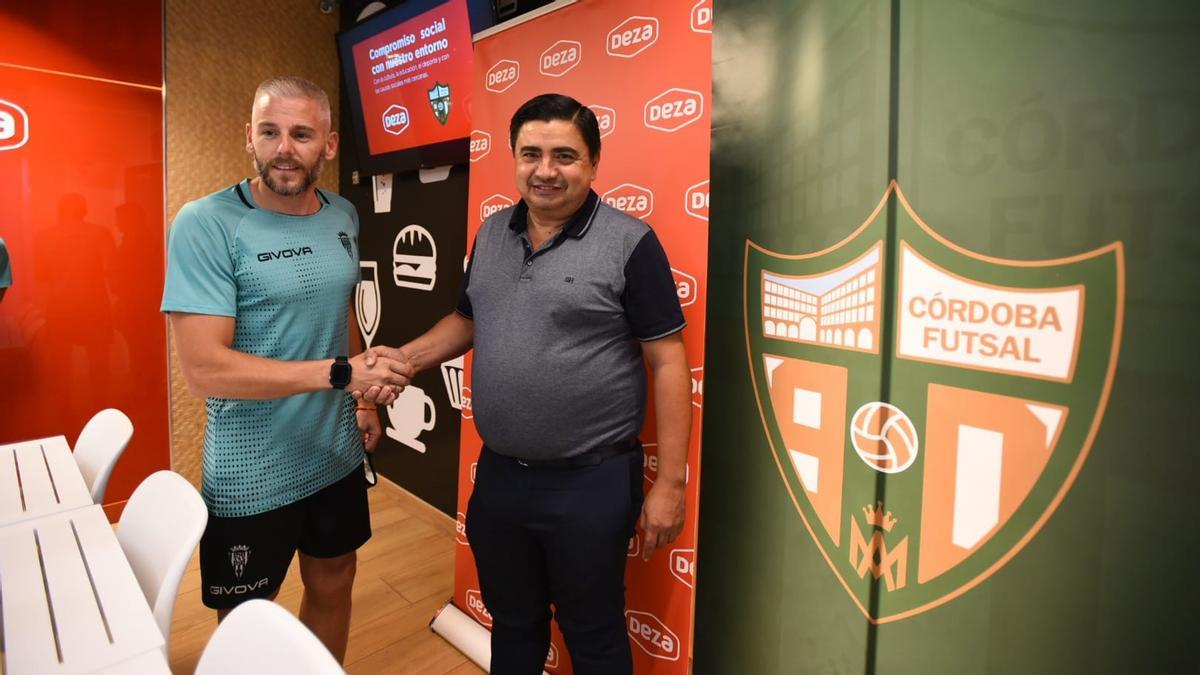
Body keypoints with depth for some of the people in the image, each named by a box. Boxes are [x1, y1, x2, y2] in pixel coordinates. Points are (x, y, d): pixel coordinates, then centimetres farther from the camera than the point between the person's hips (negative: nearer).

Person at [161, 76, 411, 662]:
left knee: (333, 587, 22)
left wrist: (362, 399, 6)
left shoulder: (343, 217, 1)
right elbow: (204, 367, -24)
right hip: (251, 474, -5)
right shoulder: (206, 224, -18)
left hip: (337, 455, 6)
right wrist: (342, 373, -26)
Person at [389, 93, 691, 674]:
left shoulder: (629, 243, -13)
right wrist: (402, 359, 0)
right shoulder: (491, 234, 4)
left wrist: (669, 483, -14)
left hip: (591, 482, -5)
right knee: (511, 624, 25)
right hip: (498, 474, 6)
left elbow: (669, 365, -13)